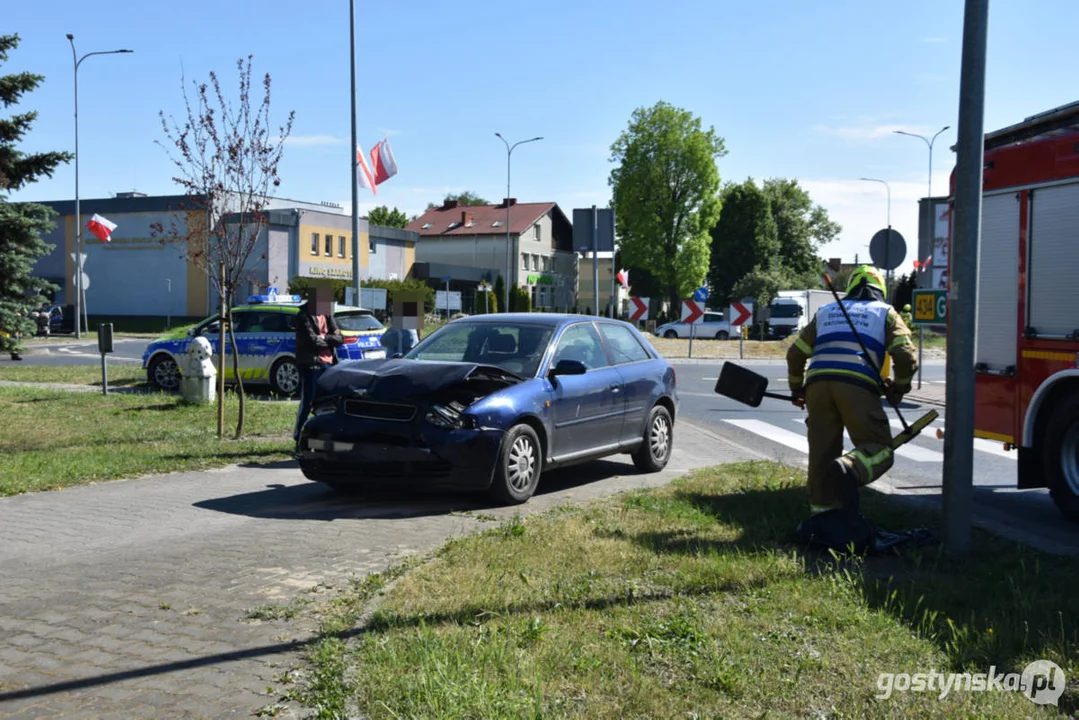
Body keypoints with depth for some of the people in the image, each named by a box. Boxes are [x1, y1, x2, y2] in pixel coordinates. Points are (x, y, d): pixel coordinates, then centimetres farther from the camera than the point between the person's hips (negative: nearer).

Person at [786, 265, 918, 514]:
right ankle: (849, 469, -30)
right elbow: (906, 357, 7)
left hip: (817, 384, 4)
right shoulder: (886, 313, 21)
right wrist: (899, 388, 23)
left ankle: (821, 512, 11)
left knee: (822, 451, 11)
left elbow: (795, 354, 25)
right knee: (879, 448, 0)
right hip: (858, 385, -3)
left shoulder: (825, 312, 29)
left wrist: (797, 389, 38)